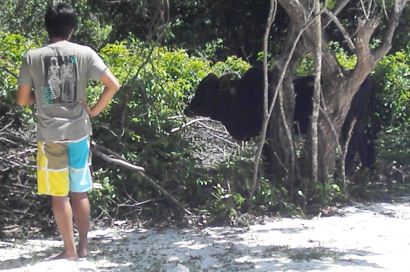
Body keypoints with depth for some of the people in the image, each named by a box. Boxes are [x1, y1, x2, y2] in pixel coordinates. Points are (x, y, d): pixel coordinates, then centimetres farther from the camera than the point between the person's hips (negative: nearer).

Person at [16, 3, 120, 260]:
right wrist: (94, 110, 4)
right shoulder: (84, 53, -3)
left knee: (59, 194, 7)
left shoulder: (32, 57, -4)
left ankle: (69, 249, 11)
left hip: (50, 134, -2)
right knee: (80, 191, 14)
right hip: (78, 131, 2)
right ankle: (83, 246, 19)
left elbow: (22, 100, 2)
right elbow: (113, 85, -8)